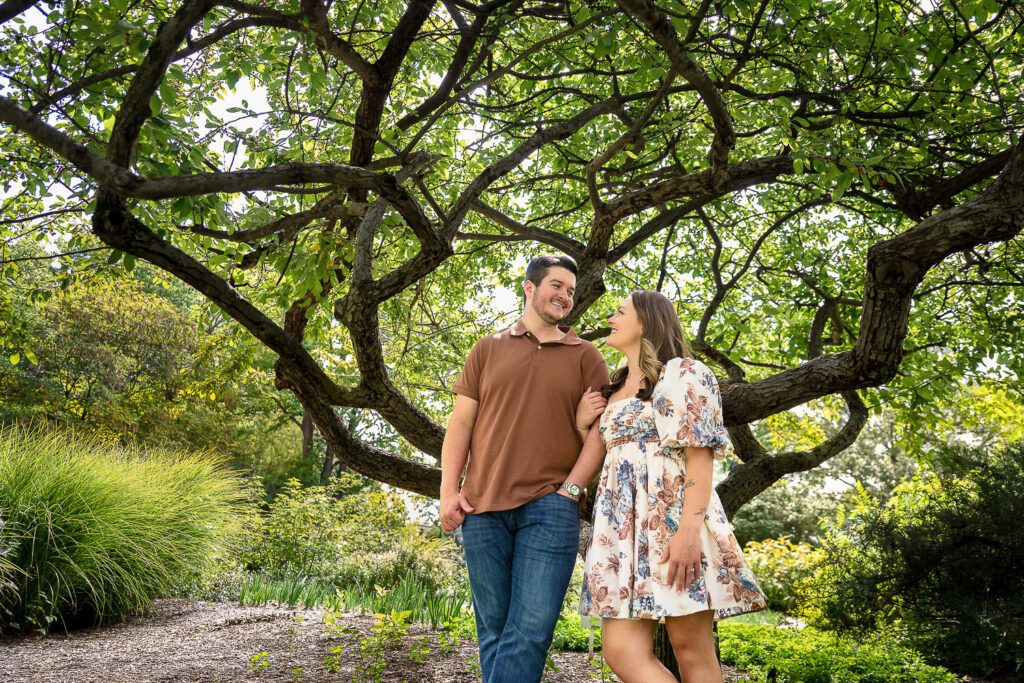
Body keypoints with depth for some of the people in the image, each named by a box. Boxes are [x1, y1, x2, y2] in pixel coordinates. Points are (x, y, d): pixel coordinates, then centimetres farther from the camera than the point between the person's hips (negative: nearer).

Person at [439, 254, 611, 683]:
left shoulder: (586, 358, 12)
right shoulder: (489, 349, 15)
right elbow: (461, 423, 11)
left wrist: (584, 425, -10)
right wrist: (448, 492, 1)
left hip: (551, 505, -1)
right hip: (483, 505, 1)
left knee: (530, 631, -8)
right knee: (493, 628, 6)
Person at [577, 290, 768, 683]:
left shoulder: (683, 373, 4)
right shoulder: (614, 391, 26)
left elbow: (701, 454, -7)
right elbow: (592, 453, 21)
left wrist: (690, 529, -20)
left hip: (671, 515, -6)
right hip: (622, 525, 6)